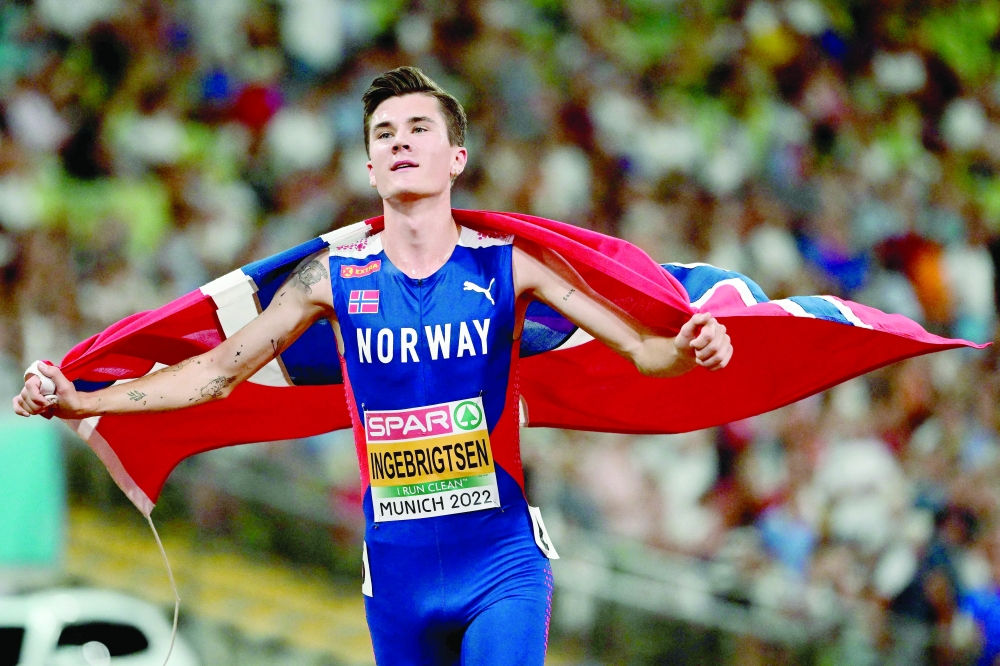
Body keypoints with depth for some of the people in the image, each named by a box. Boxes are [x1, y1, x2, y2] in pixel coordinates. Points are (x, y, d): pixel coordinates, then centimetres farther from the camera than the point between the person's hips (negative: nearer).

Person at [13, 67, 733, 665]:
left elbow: (641, 348, -6)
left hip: (503, 564, -3)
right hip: (397, 573, 3)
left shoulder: (507, 265, -4)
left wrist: (686, 351, -30)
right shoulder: (336, 278, 2)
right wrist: (80, 402, 1)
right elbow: (214, 374, 8)